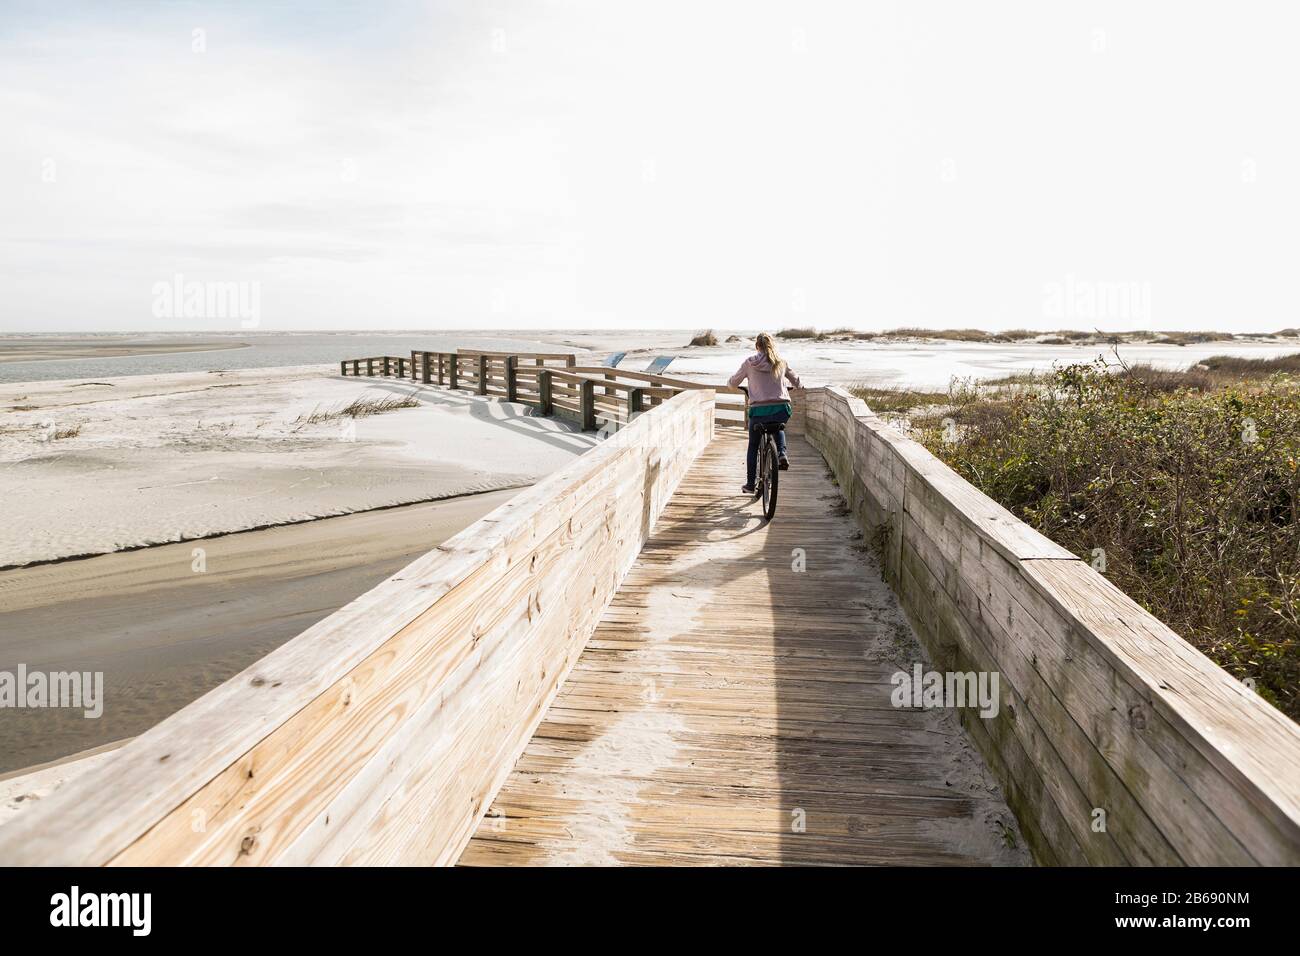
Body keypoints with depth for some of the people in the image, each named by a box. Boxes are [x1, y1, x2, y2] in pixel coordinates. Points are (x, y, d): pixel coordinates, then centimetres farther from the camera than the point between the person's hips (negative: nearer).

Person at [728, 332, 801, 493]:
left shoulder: (749, 363, 2)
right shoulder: (781, 362, 8)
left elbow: (733, 383, 13)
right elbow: (795, 381, 22)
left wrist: (730, 382, 37)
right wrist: (799, 386, 45)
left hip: (759, 410, -2)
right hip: (781, 409, 2)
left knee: (753, 447, 18)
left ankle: (750, 485, 19)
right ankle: (782, 453, 11)